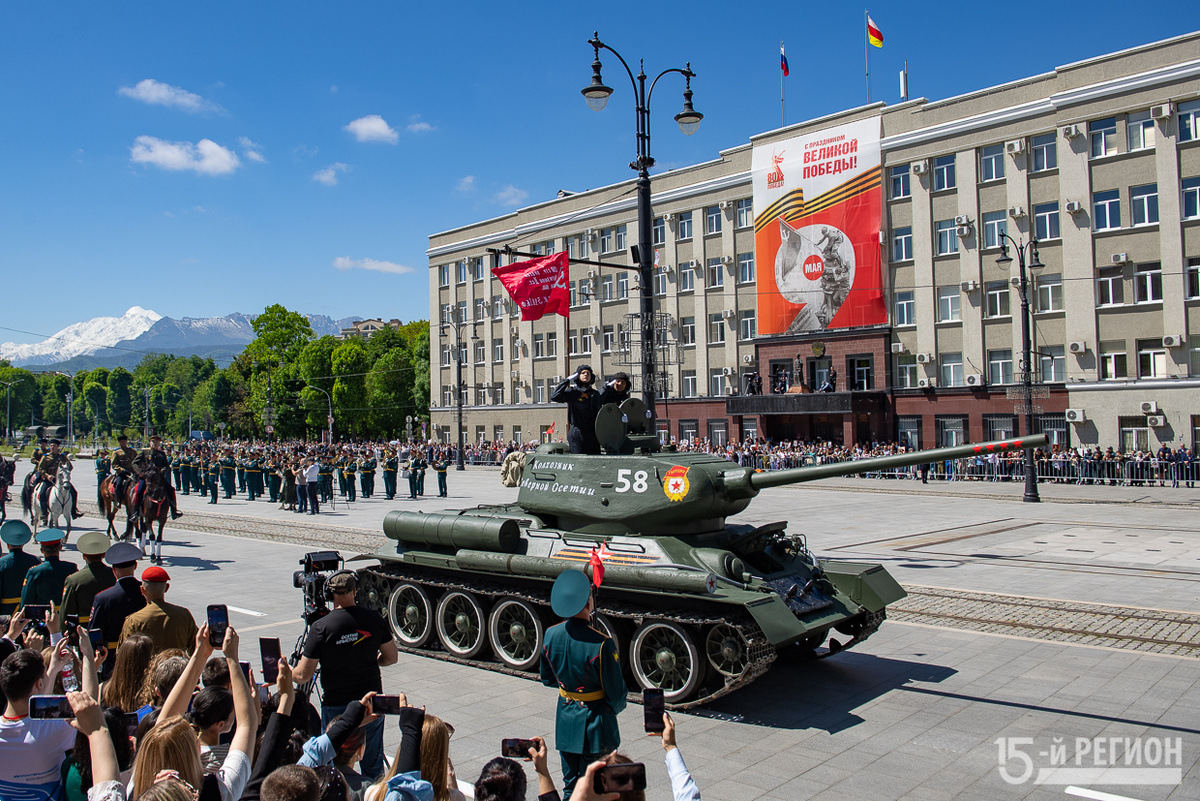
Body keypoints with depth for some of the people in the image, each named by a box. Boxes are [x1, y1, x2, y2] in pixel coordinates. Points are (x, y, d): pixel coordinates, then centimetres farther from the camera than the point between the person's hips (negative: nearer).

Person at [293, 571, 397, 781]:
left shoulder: (321, 627, -15)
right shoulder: (374, 619, -5)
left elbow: (303, 675, -10)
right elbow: (392, 657, 5)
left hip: (336, 706, -3)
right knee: (373, 767, 16)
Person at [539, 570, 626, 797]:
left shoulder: (551, 635, -9)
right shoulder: (601, 644, -26)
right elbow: (617, 694, -15)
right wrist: (615, 708, 6)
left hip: (565, 723, 5)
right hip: (594, 727, -5)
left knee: (570, 786, 21)